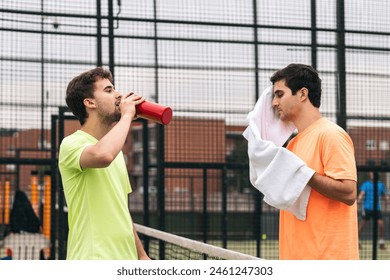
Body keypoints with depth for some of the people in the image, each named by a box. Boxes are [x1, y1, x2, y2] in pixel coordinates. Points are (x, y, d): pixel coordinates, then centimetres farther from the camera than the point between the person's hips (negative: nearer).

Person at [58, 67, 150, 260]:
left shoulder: (116, 150, 19)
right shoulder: (72, 144, -8)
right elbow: (102, 155, -32)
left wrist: (141, 255, 20)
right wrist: (126, 115, -16)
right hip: (93, 260, -8)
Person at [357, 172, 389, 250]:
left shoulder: (381, 184, 10)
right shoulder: (366, 184, 1)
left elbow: (384, 195, 15)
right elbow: (362, 193, -11)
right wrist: (359, 199, -31)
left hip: (377, 208, 3)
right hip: (367, 208, -3)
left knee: (381, 224, -7)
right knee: (362, 224, -1)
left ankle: (381, 243, 6)